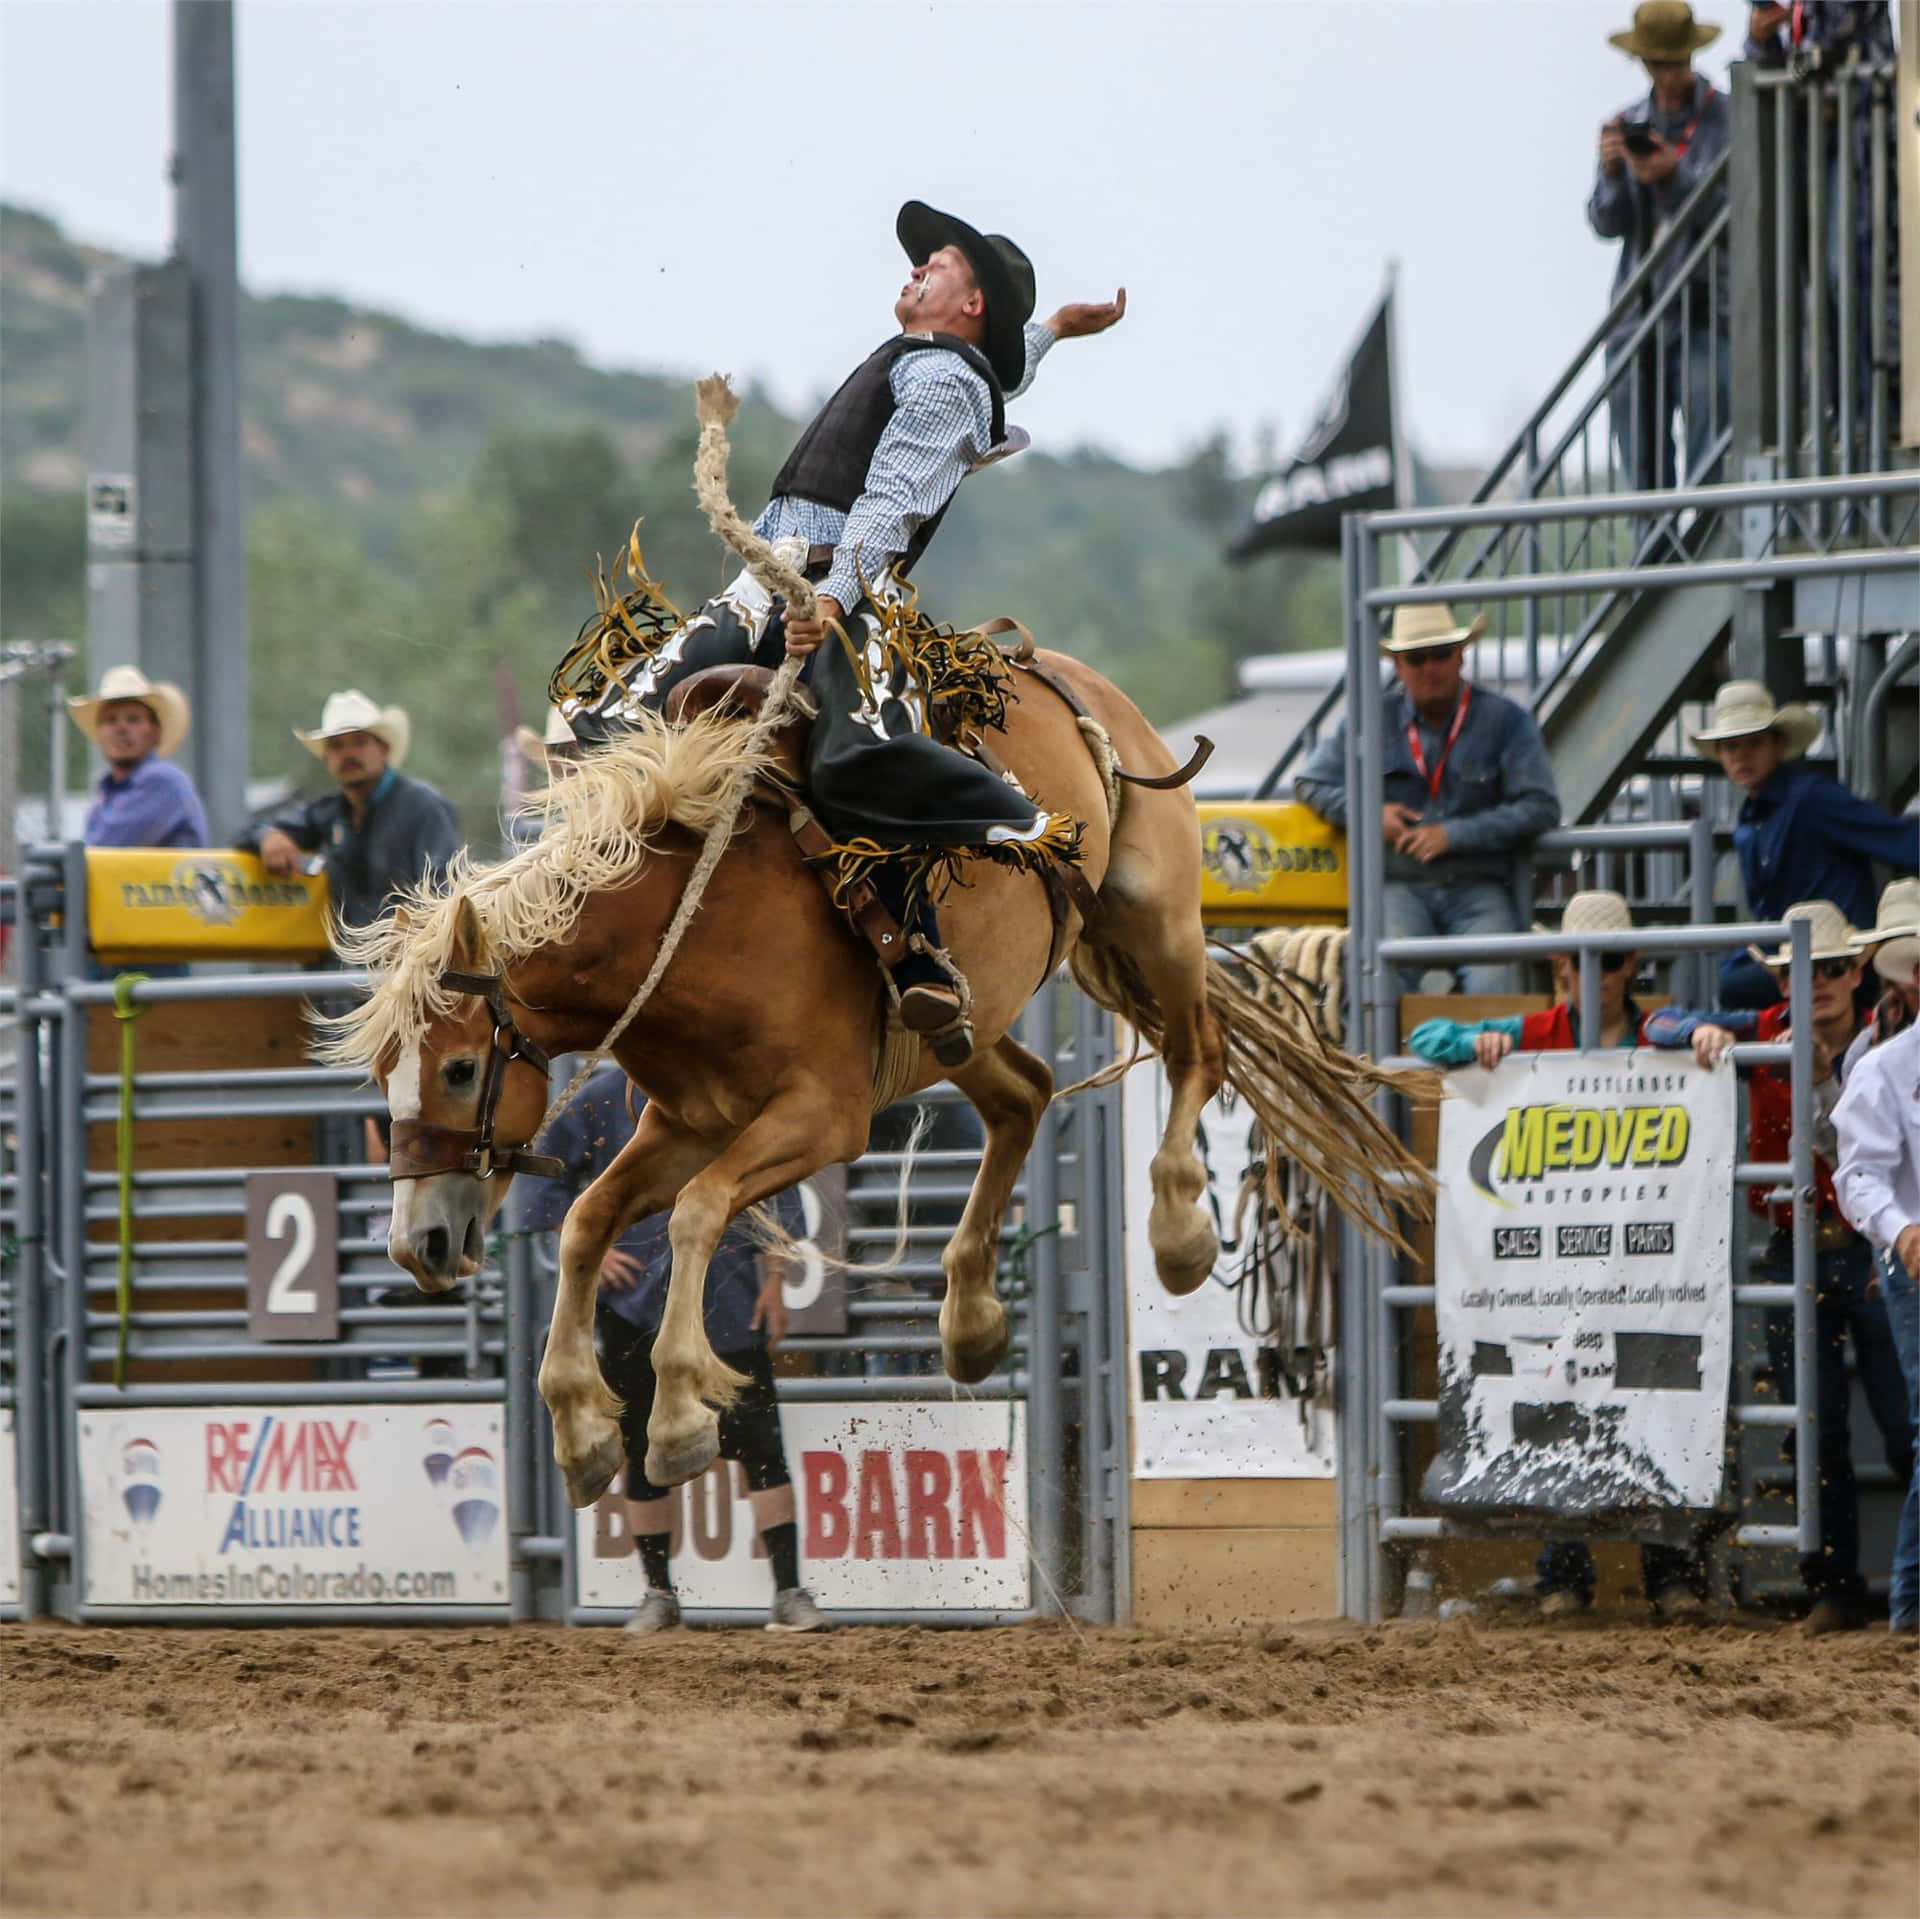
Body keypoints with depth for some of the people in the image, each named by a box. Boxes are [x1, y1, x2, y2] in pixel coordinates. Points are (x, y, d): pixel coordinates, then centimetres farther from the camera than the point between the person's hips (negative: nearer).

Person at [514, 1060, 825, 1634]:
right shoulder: (604, 1099, 1)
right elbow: (548, 1175, 9)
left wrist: (773, 1282, 4)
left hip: (725, 1297, -1)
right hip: (633, 1296, 1)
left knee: (758, 1437, -8)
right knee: (643, 1447, 7)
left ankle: (789, 1593, -6)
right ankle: (658, 1593, 20)